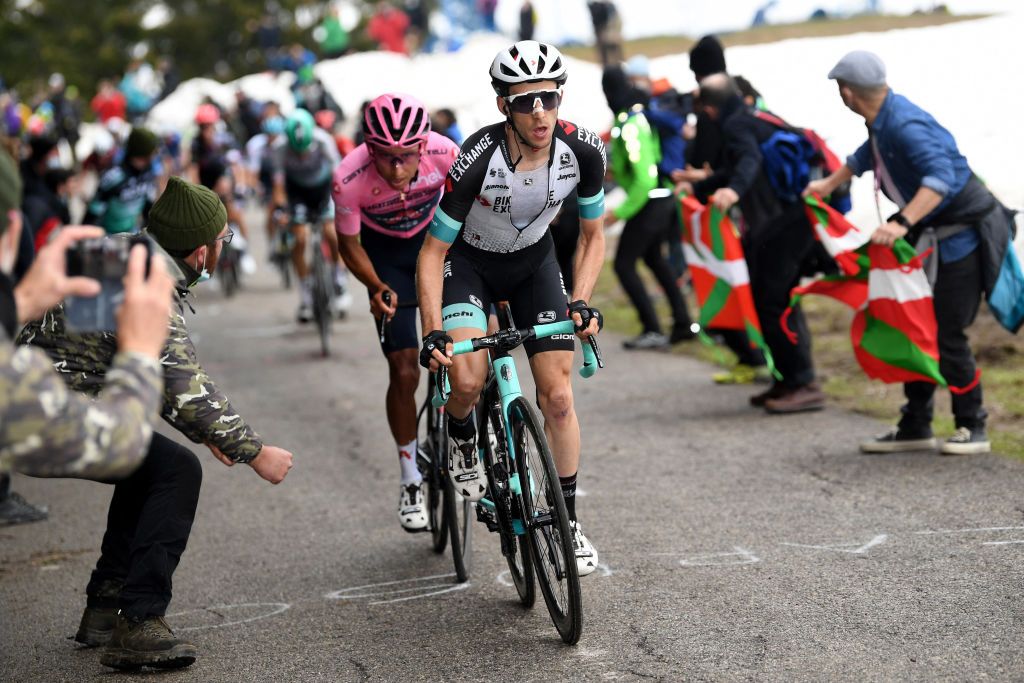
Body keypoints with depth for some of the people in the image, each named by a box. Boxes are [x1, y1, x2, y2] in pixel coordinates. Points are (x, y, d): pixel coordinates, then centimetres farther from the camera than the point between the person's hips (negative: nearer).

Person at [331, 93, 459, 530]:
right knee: (404, 370, -6)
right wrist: (376, 287, -30)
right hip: (386, 252, -1)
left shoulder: (443, 153, -31)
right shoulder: (349, 180, -32)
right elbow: (348, 244, -14)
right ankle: (411, 482, 9)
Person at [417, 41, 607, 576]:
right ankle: (462, 442, 10)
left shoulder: (584, 151, -23)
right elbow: (433, 252, -22)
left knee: (558, 398, -5)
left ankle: (569, 521, 10)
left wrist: (580, 301, -18)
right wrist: (433, 331, -31)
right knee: (468, 380, -26)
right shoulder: (477, 160, -33)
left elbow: (592, 235, -5)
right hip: (469, 260, -3)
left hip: (533, 261, 3)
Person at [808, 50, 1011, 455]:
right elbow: (868, 155, 27)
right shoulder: (882, 120, 3)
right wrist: (828, 185, 36)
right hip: (930, 235, 10)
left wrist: (902, 223, -51)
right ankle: (915, 428, 18)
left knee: (946, 334, -9)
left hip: (962, 233, -10)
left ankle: (972, 428, 5)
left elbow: (941, 176, -41)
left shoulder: (905, 125, -27)